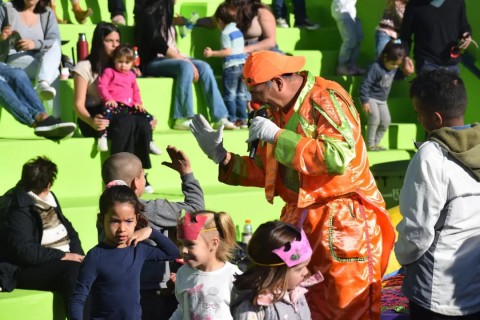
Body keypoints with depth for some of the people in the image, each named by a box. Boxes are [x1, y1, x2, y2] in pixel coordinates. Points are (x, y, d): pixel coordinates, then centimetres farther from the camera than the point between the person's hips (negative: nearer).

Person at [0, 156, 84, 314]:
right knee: (72, 270, -34)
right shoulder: (18, 210, -13)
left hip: (61, 259, 8)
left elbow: (69, 230, 14)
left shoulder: (49, 199, 14)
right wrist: (62, 256, -22)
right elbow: (24, 251, -23)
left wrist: (77, 256, -5)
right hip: (28, 270, -8)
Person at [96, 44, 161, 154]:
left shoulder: (131, 75, 25)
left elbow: (135, 91, 31)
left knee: (148, 117, -6)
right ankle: (102, 136, -39)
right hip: (114, 105, -5)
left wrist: (138, 102, 11)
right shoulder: (109, 72, 8)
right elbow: (102, 86, -4)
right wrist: (108, 99, -18)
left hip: (129, 107, 6)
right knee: (107, 111, -41)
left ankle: (149, 141, 5)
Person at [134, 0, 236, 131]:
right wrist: (186, 61, -20)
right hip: (153, 62, -8)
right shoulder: (149, 14, -8)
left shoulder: (165, 14, 19)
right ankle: (182, 119, -33)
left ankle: (220, 118, -20)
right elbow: (158, 44, -18)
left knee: (203, 67, -13)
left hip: (172, 58, 8)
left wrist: (184, 59, 0)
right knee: (185, 66, -33)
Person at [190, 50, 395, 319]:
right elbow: (267, 172, 18)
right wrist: (222, 157, 6)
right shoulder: (278, 110, 10)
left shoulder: (326, 100, -15)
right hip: (299, 219, 8)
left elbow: (338, 158, -30)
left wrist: (277, 137, -23)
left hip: (343, 219, -8)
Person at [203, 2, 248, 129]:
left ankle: (231, 119, 0)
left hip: (231, 67, -7)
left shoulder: (225, 33, -10)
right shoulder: (238, 31, 13)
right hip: (242, 64, 7)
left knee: (230, 95, 0)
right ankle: (242, 119, 11)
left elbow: (227, 51, -16)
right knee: (241, 94, 10)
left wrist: (212, 53, -14)